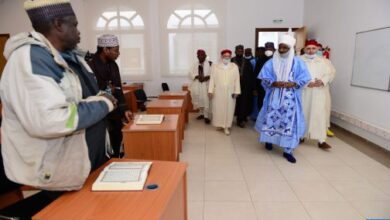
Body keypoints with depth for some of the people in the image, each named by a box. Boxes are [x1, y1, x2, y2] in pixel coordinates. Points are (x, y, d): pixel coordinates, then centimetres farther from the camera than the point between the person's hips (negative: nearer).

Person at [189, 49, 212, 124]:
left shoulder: (210, 64, 0)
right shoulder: (195, 64, 12)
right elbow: (191, 73, 3)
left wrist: (207, 77, -23)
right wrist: (197, 76, -16)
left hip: (206, 85, -4)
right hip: (197, 85, 4)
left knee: (206, 101, -7)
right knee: (199, 101, 11)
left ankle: (206, 116, 0)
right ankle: (201, 114, 28)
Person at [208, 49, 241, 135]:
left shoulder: (235, 67, 3)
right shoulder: (215, 67, 3)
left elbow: (237, 80, 2)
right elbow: (212, 80, 1)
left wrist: (236, 91, -5)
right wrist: (210, 91, -5)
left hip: (230, 93, 0)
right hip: (218, 92, 0)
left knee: (229, 109, 3)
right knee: (218, 109, 5)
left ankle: (226, 126, 10)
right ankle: (220, 124, 20)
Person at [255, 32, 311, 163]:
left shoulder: (298, 62, 1)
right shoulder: (271, 62, 4)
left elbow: (304, 79, -1)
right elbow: (264, 79, 0)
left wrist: (292, 84, -18)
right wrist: (274, 83, -19)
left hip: (290, 98, -1)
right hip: (274, 96, 1)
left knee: (289, 121, -2)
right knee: (271, 118, 5)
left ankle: (288, 151, 6)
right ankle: (269, 140, 30)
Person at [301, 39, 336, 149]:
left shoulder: (324, 61, 14)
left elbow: (331, 72, 8)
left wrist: (322, 81, -12)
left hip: (319, 93, 2)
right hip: (303, 92, -2)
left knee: (320, 115, -2)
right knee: (302, 114, 4)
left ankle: (321, 140, 0)